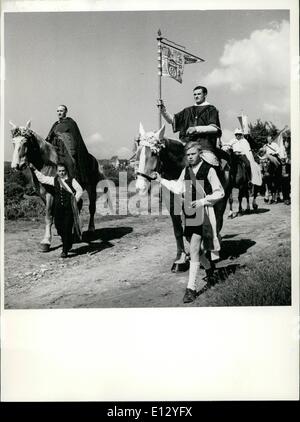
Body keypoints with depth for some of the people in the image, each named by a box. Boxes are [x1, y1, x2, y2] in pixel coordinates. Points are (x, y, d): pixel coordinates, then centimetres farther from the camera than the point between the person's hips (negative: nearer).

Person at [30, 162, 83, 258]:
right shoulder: (54, 180, 8)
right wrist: (34, 169, 21)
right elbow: (42, 178, 19)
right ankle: (68, 243, 33)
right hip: (58, 208, 4)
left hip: (69, 208, -4)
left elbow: (80, 190, -6)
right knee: (59, 228, 6)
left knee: (67, 228, -5)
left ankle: (65, 250, 5)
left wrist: (75, 200, -15)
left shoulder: (71, 180, -4)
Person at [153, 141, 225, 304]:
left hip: (202, 213, -6)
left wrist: (202, 201, -17)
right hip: (188, 213, 6)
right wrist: (161, 180, 5)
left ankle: (191, 288, -3)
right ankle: (209, 267, 47)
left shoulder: (209, 170, -8)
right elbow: (178, 188, 10)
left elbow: (220, 193, -6)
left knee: (194, 250, -10)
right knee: (195, 248, 17)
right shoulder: (186, 170, 10)